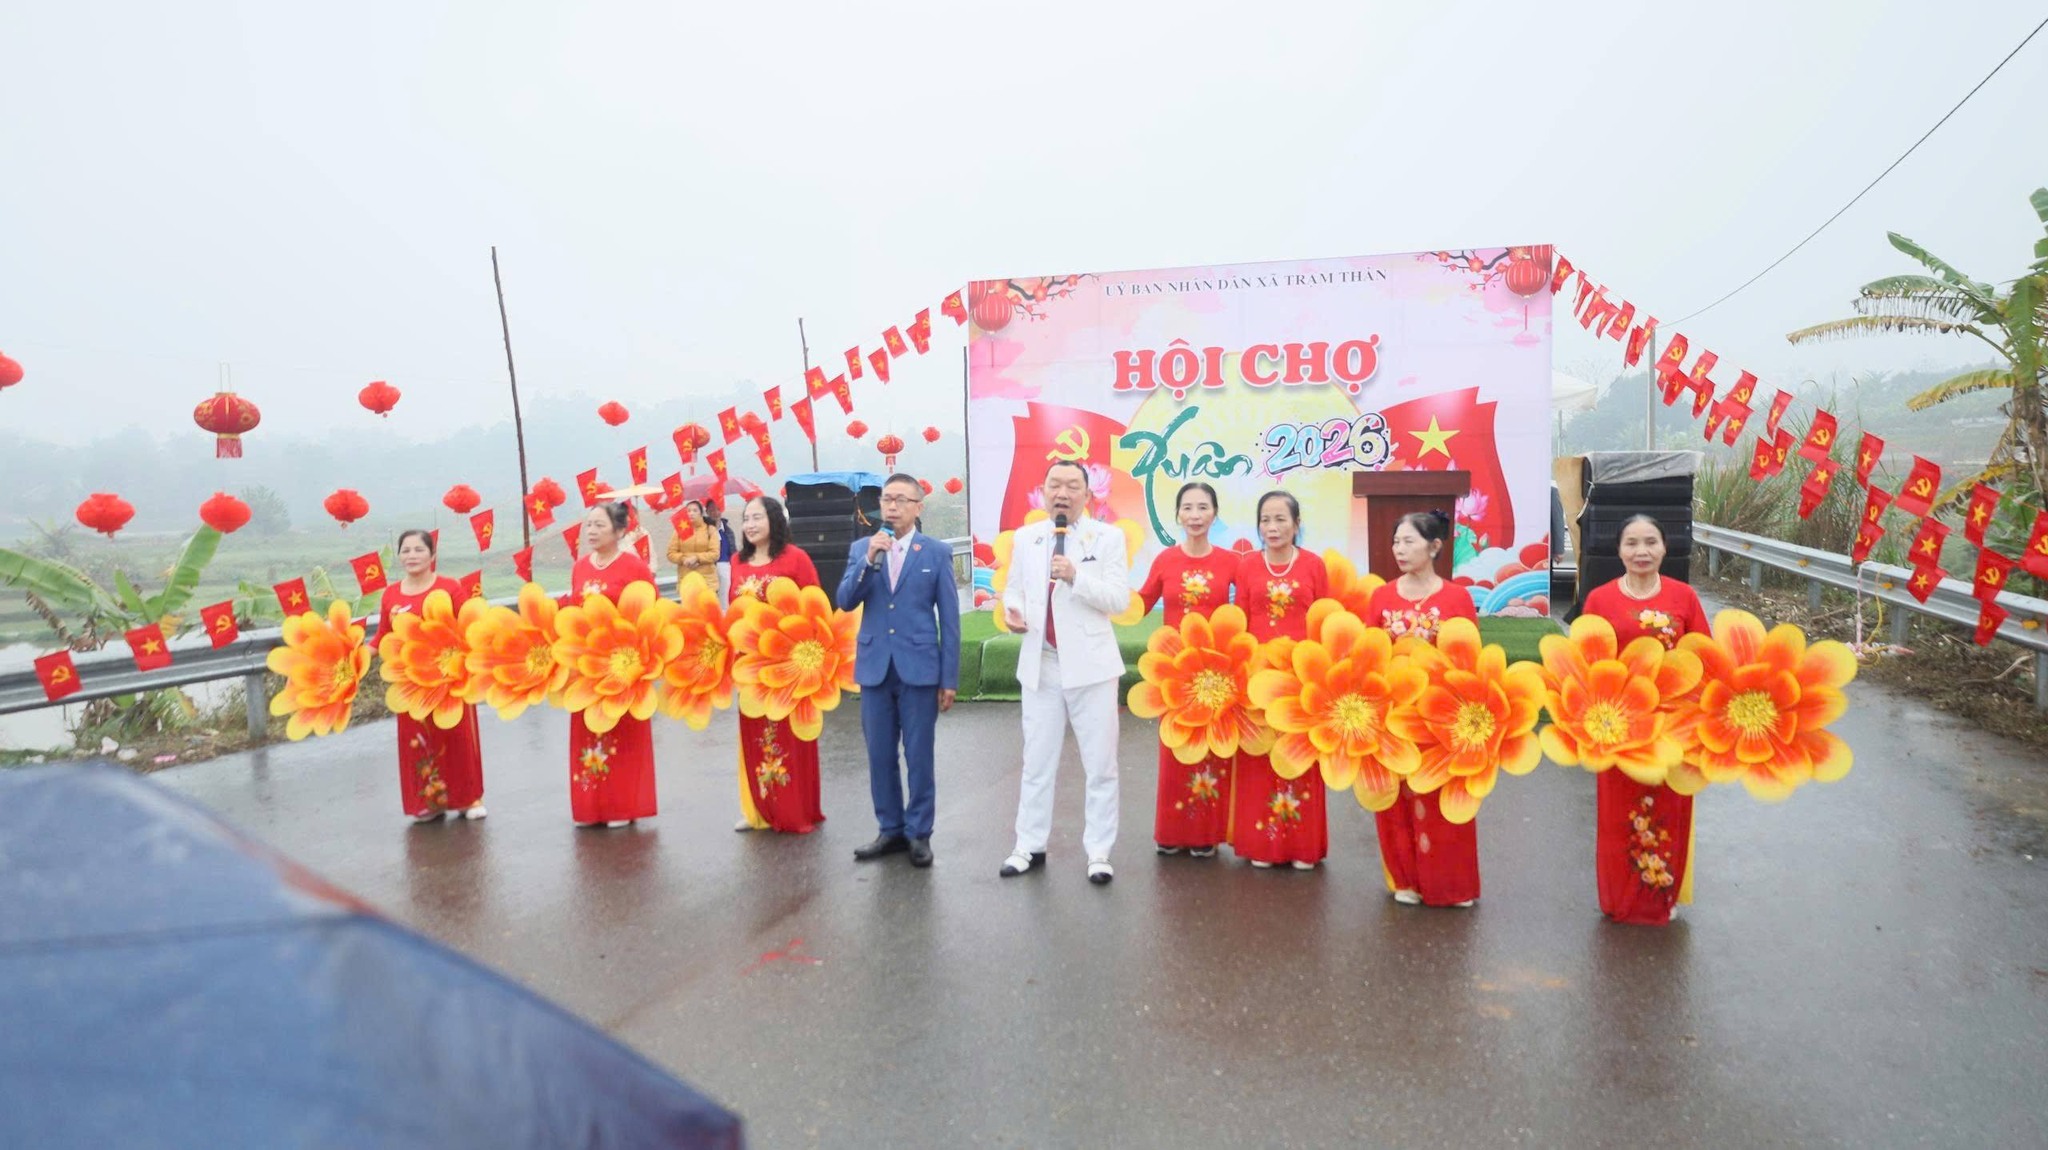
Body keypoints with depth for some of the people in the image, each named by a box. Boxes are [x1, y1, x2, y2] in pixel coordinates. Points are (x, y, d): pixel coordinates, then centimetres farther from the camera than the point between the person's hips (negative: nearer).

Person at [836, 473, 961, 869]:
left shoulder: (937, 551, -1)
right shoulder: (861, 549, 7)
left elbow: (949, 617, -1)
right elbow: (845, 602, -3)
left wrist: (949, 677, -3)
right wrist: (869, 559, -17)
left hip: (919, 668, -3)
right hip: (875, 667, 3)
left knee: (919, 756, 4)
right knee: (880, 756, 10)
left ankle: (919, 833, 16)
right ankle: (890, 829, 23)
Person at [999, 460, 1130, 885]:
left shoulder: (1108, 537, -3)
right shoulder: (1025, 538, 7)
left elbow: (1120, 599, -10)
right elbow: (1014, 587, 15)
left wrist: (1076, 577, -24)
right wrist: (1013, 611, -8)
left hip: (1090, 664, -3)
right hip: (1040, 664, 3)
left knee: (1100, 765, 5)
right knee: (1036, 762, 12)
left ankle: (1099, 852, 15)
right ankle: (1030, 846, 23)